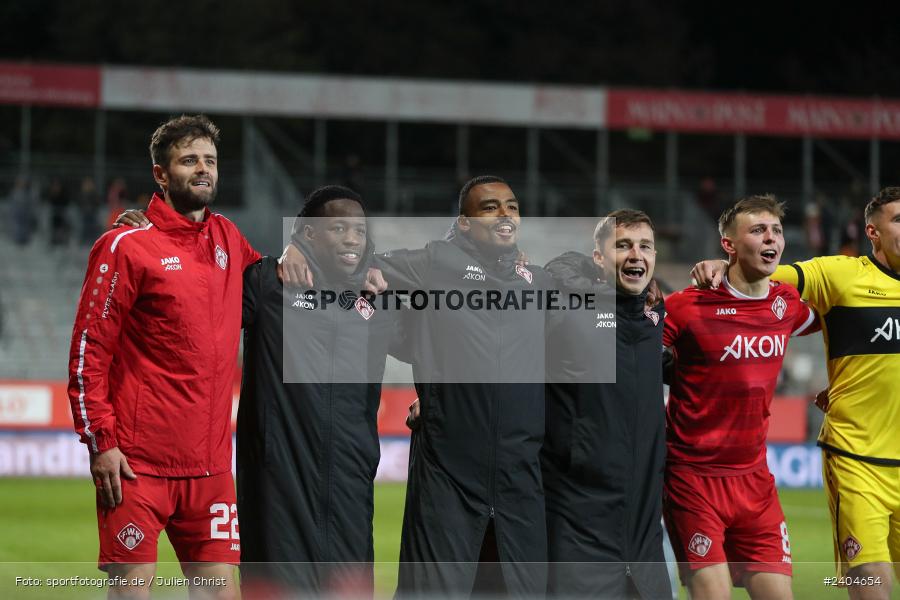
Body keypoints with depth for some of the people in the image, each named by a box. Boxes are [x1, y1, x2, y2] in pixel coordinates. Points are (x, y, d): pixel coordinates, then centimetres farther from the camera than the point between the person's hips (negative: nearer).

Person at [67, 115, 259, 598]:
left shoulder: (229, 240, 12)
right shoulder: (126, 245, -4)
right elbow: (88, 350, -6)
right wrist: (100, 441, -13)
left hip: (210, 465, 6)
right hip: (138, 466, -5)